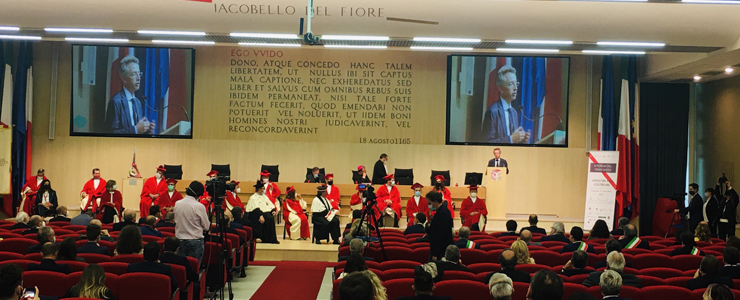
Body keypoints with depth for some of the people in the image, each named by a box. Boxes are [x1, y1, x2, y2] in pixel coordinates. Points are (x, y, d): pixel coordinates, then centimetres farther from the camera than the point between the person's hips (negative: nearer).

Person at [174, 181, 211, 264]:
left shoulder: (177, 204, 0)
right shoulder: (199, 206, -14)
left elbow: (175, 222, 12)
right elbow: (207, 227, -6)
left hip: (180, 239, 5)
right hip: (195, 241, -4)